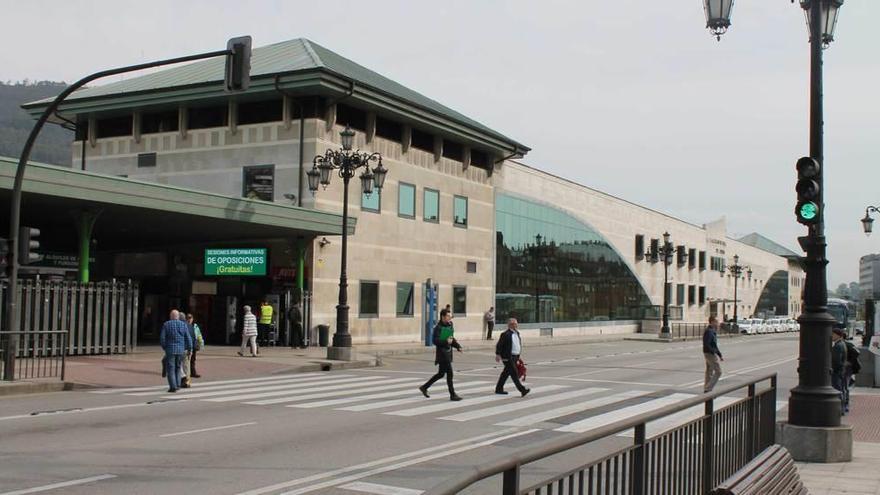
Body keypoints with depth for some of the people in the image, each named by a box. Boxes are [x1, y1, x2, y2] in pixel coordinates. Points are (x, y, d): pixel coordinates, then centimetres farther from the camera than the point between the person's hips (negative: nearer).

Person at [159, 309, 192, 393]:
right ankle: (178, 385, 11)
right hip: (181, 350, 2)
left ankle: (173, 387, -7)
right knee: (178, 367, 17)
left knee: (171, 368, 0)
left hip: (170, 349, -2)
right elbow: (188, 338, 0)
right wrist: (190, 349, 8)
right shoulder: (183, 325, 1)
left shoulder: (166, 325, -3)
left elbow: (162, 338, -4)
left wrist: (164, 347, 11)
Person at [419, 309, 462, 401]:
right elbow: (435, 341, -20)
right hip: (442, 353, -9)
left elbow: (452, 339, 22)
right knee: (449, 373, -7)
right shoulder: (438, 328, -13)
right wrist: (446, 342, -30)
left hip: (448, 353, 9)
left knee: (441, 373, 15)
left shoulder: (449, 326, 12)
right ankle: (452, 395, 0)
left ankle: (424, 387, 26)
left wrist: (458, 346, 7)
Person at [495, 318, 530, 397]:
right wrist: (498, 355, -18)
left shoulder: (517, 333, 13)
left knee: (506, 373, 15)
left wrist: (518, 355, 22)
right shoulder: (506, 334, -14)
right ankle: (522, 390, -14)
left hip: (515, 357, 9)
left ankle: (499, 389, 24)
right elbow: (499, 345, -14)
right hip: (508, 358, -9)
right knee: (514, 373, -10)